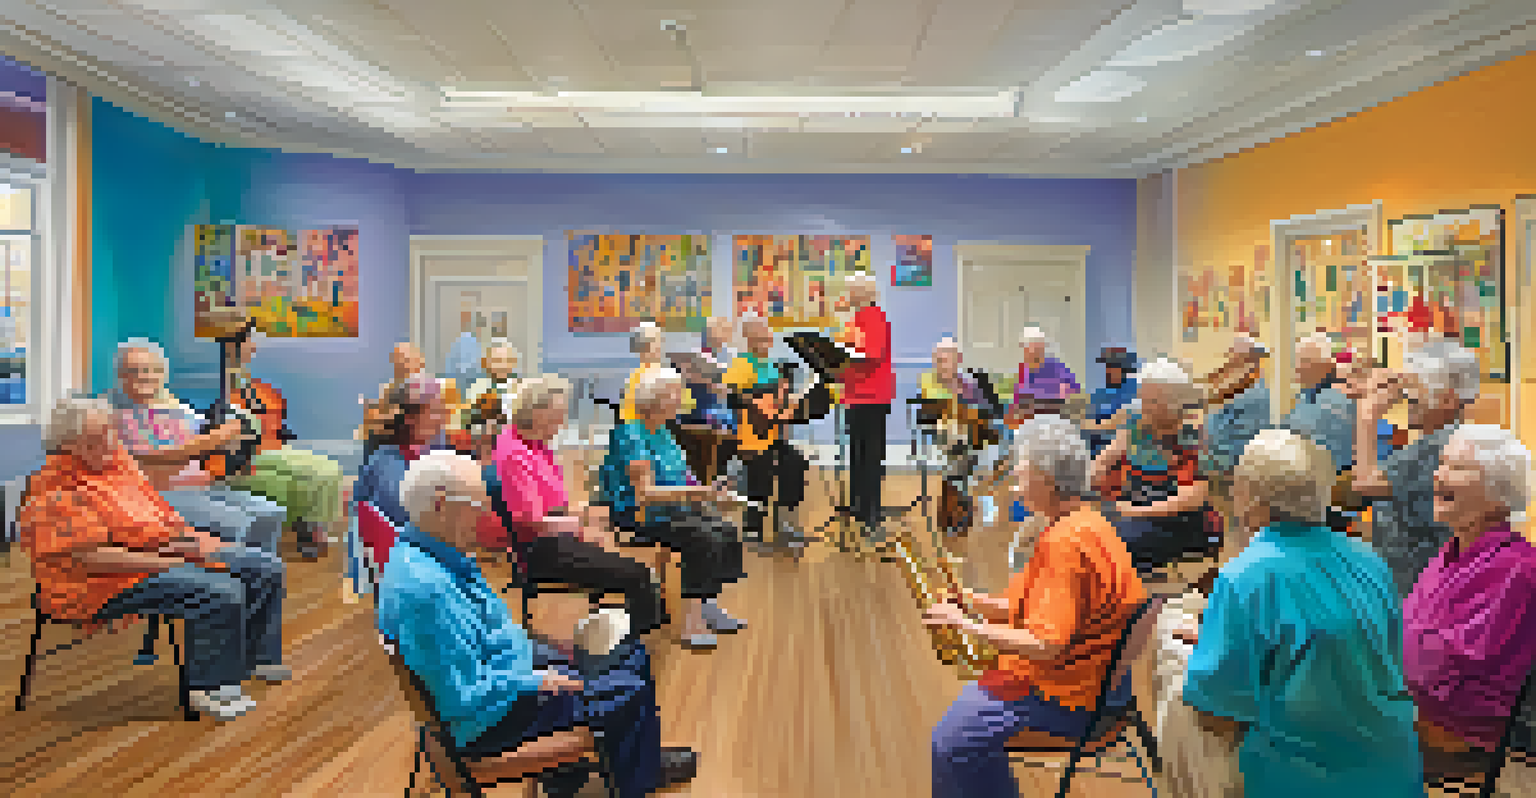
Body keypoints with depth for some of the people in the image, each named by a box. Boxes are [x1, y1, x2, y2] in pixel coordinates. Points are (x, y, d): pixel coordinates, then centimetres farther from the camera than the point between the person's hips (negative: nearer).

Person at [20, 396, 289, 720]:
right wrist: (165, 562, -24)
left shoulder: (118, 458, 10)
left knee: (267, 569, 3)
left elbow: (155, 506, 19)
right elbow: (91, 557, -23)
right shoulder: (56, 492, -17)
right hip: (108, 587, -10)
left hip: (163, 551, 10)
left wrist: (191, 535, 2)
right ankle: (209, 687, -15)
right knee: (221, 593, -30)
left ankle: (259, 658, 11)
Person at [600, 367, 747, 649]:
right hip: (638, 514, -9)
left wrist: (710, 493, 1)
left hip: (674, 507, 9)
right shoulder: (631, 435, -17)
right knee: (704, 540, -28)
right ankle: (691, 623, -23)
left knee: (727, 533, -7)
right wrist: (694, 491, -26)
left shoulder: (663, 432, 12)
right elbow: (645, 493, -22)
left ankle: (709, 605, 4)